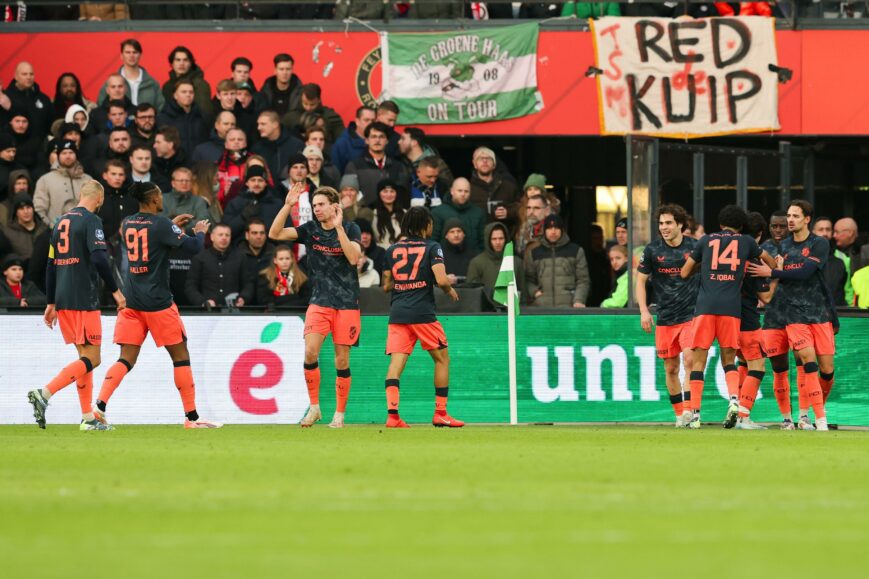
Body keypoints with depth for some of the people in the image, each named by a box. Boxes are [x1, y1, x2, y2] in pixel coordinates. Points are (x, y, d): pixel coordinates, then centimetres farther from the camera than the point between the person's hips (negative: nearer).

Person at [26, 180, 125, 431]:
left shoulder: (61, 221, 16)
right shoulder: (91, 221, -8)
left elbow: (51, 266, 18)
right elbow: (99, 259, -20)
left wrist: (51, 304, 21)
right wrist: (115, 291, -12)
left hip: (63, 300, 8)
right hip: (84, 300, -8)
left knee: (85, 355, 14)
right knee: (92, 358, -7)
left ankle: (88, 417, 11)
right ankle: (44, 394, -22)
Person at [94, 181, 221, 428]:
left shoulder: (128, 224, 8)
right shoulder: (161, 224, -11)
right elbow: (193, 248, -13)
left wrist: (173, 225, 32)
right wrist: (200, 232, 8)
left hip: (132, 303, 6)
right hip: (157, 303, -6)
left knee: (126, 359, 4)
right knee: (180, 355, 5)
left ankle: (100, 405, -15)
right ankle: (192, 417, 7)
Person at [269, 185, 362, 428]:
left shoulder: (351, 228, -3)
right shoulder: (310, 229, 3)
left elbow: (354, 257, -19)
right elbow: (275, 234, -6)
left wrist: (338, 228, -24)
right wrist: (287, 205, -16)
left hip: (347, 303, -2)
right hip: (320, 302, 2)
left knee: (342, 360, 1)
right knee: (310, 351, -16)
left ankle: (339, 415, 11)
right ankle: (314, 407, -2)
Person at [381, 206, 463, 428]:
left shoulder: (392, 250, 12)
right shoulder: (431, 247, -1)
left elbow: (386, 285, 15)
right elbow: (441, 280, -13)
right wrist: (450, 291, 7)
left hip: (397, 312, 4)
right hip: (422, 313, -3)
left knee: (396, 363, -3)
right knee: (442, 358, 13)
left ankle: (392, 414, -19)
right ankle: (440, 413, 12)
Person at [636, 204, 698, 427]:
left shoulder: (695, 247, -3)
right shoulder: (652, 250, 0)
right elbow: (640, 281, 8)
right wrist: (644, 311, -4)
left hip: (692, 314, -2)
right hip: (665, 317, 2)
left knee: (690, 359, -19)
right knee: (671, 368, 6)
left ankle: (689, 409, -19)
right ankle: (679, 414, 17)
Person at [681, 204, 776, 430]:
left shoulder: (706, 240, 14)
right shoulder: (746, 242, 15)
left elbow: (684, 273, 17)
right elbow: (771, 261, 31)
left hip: (705, 305, -1)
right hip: (731, 307, 1)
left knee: (698, 360, 3)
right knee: (728, 360, 11)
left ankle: (695, 414, -4)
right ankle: (734, 400, -15)